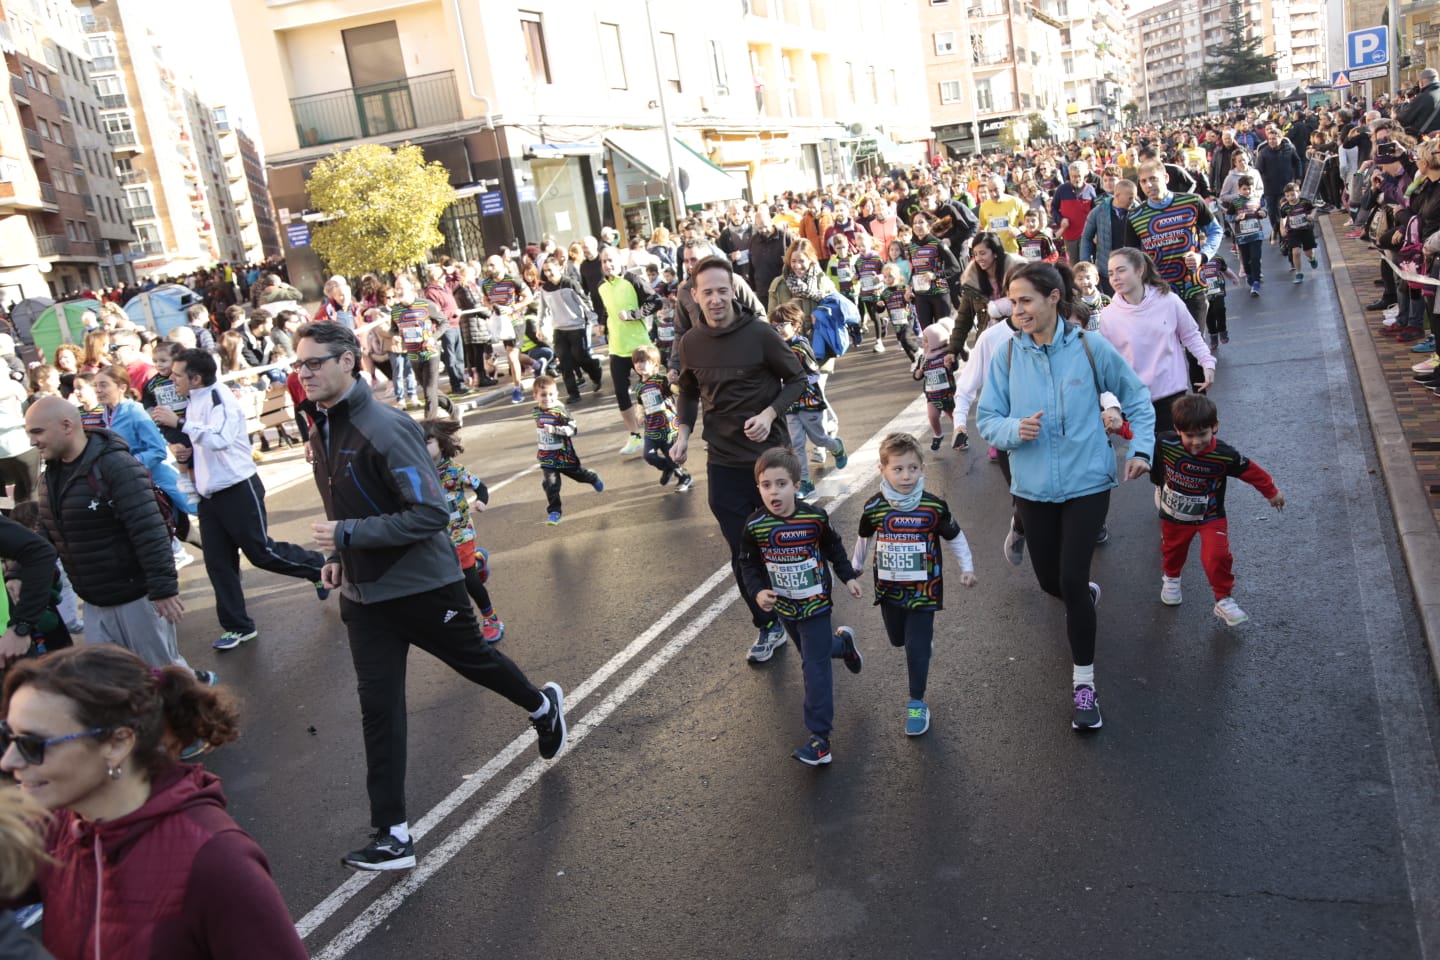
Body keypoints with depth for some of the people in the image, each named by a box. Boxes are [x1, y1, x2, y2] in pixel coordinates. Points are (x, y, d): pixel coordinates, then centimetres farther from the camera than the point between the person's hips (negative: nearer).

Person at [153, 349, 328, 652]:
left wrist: (179, 422, -34)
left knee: (262, 552, -3)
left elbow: (219, 439, -34)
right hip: (209, 494, 9)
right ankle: (238, 626, 18)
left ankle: (321, 569, 20)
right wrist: (187, 451, 4)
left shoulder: (219, 397, -17)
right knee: (218, 563, 8)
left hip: (238, 489, -9)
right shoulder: (195, 400, 11)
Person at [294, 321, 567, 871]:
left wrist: (349, 536, -27)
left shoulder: (384, 429, -23)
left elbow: (432, 513, -27)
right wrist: (338, 556, 9)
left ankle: (543, 706, 48)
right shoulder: (321, 432, 3)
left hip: (424, 584, -6)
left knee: (473, 659, 17)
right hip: (364, 593, 6)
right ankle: (392, 835, 8)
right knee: (378, 707, 2)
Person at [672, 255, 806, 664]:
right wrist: (683, 433, 0)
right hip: (724, 463, 3)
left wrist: (770, 413, -19)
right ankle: (767, 626, 22)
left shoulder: (760, 334, -13)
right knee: (742, 553, 5)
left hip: (770, 454, -3)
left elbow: (796, 379, -4)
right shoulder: (689, 343, -1)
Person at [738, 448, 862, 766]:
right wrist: (757, 591, -18)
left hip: (815, 604, -3)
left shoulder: (815, 518, -18)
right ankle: (843, 643, 57)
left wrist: (849, 577, 2)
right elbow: (749, 563, -3)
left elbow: (834, 548, 0)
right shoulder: (754, 526, -14)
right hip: (783, 606, 4)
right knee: (811, 653, 23)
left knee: (815, 666, -6)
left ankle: (820, 737, -2)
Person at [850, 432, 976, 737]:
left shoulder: (934, 507, -16)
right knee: (897, 639, 19)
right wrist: (855, 566, 20)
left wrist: (967, 568, 1)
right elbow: (864, 537, 9)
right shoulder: (874, 508, -12)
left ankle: (917, 703, 15)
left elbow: (955, 537, 1)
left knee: (917, 646, -1)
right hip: (889, 588, 3)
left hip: (923, 589, -3)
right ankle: (921, 641, 54)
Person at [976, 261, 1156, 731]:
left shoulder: (1091, 348, -10)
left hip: (1086, 482, -3)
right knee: (1050, 581, 15)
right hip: (1034, 486, 3)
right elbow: (986, 419, -2)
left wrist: (1141, 449, -5)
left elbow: (1137, 399, 5)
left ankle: (1084, 684, 8)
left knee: (1072, 582, -10)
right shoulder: (1006, 356, -6)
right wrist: (1014, 429, -23)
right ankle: (1087, 596, 54)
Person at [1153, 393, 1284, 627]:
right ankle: (1170, 578, 57)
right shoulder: (1165, 443, -29)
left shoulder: (1225, 456, -27)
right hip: (1175, 514, 2)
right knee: (1173, 550, 24)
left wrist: (1271, 492, 3)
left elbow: (1251, 471, -10)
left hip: (1210, 517, -2)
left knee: (1216, 556, -15)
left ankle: (1224, 601, 7)